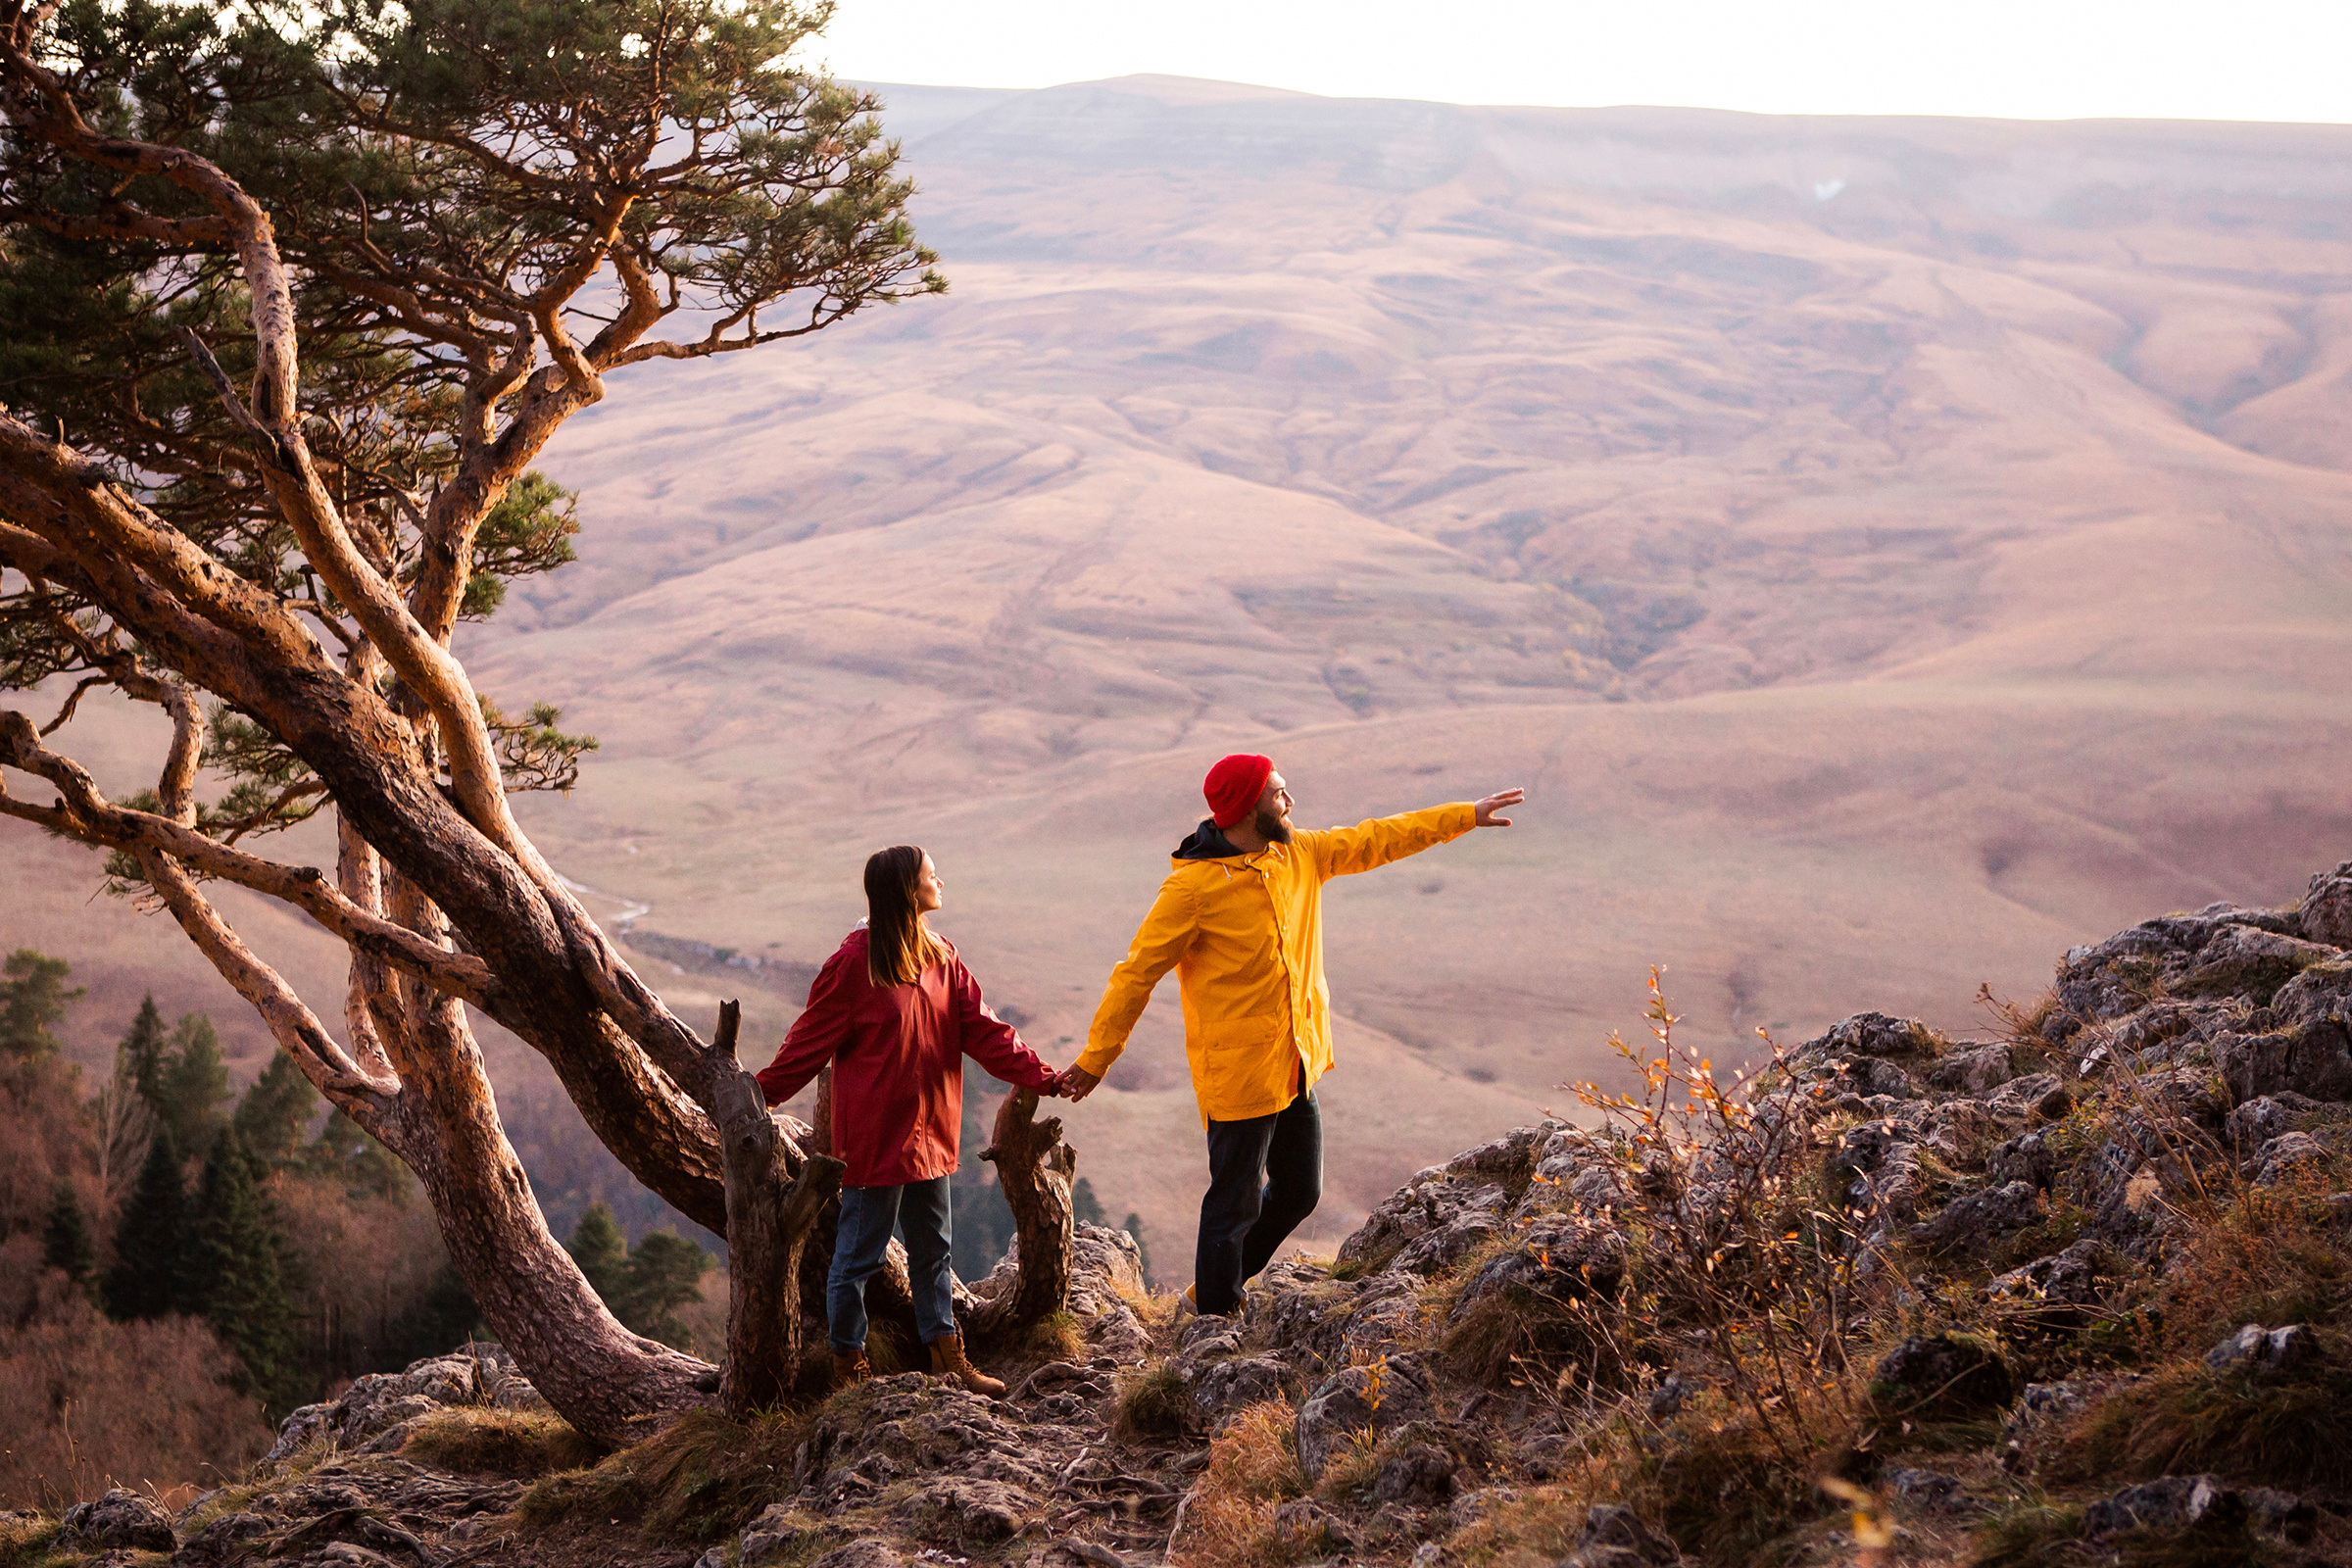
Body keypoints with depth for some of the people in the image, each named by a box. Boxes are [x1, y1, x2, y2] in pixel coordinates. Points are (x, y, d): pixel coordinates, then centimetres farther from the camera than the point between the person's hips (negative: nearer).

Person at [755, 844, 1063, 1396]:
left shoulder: (941, 957, 6)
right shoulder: (855, 962, -15)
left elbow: (983, 1030, 5)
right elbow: (810, 1041, -10)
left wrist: (1042, 1077, -3)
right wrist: (760, 1096, -12)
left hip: (927, 1133, 7)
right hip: (874, 1136, -7)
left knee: (932, 1249, 16)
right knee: (860, 1254, 3)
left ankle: (948, 1360, 26)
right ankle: (846, 1367, 15)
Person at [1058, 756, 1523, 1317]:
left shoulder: (1300, 855, 4)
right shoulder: (1192, 886, -18)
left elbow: (1375, 841, 17)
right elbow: (1138, 973, -13)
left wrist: (1466, 815, 19)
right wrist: (1095, 1059, -10)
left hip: (1295, 1066, 8)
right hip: (1237, 1074, -8)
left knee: (1299, 1192, 18)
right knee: (1236, 1204, 2)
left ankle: (1214, 1290, 37)